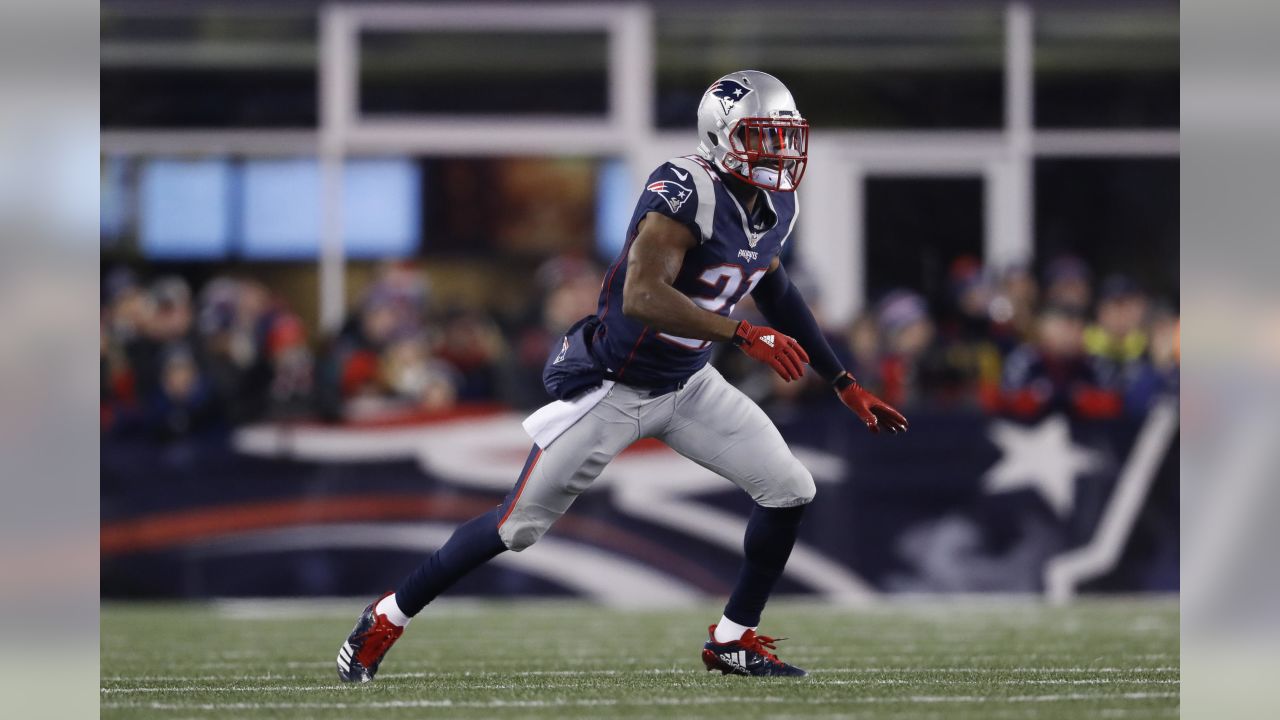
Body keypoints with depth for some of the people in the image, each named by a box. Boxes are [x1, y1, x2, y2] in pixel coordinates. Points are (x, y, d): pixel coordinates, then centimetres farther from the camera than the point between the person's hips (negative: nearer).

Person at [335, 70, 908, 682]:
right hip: (614, 387, -7)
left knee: (788, 492, -2)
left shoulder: (775, 207, -1)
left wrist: (845, 385, 19)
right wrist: (745, 336, -42)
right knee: (518, 524, 0)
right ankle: (386, 618, 17)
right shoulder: (688, 193, -28)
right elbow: (641, 297, -39)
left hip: (688, 385, 7)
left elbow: (775, 292, 18)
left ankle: (733, 641, 13)